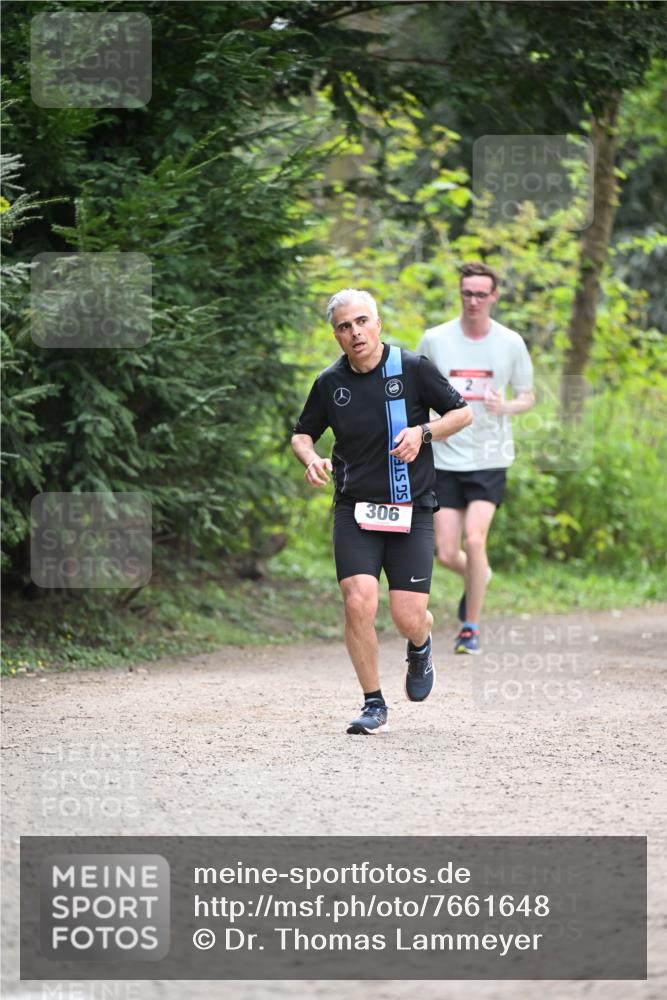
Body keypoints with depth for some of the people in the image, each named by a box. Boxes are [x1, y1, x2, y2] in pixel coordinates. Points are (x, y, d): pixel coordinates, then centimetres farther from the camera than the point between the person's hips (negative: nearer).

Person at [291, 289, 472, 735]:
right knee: (359, 603, -17)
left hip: (412, 510, -1)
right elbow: (302, 433, 18)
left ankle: (421, 648, 33)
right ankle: (374, 703, 1)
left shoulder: (413, 369, -3)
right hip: (355, 510, 1)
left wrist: (423, 432, -11)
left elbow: (463, 413, 6)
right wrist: (312, 460, -4)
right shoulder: (330, 383, 3)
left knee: (409, 618, -7)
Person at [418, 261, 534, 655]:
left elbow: (528, 397, 8)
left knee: (474, 539, -17)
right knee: (446, 554, -2)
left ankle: (471, 627, -2)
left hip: (490, 460, -1)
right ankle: (479, 577, 34)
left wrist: (506, 407, -14)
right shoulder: (435, 340, 0)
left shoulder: (511, 343, -1)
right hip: (446, 458, 1)